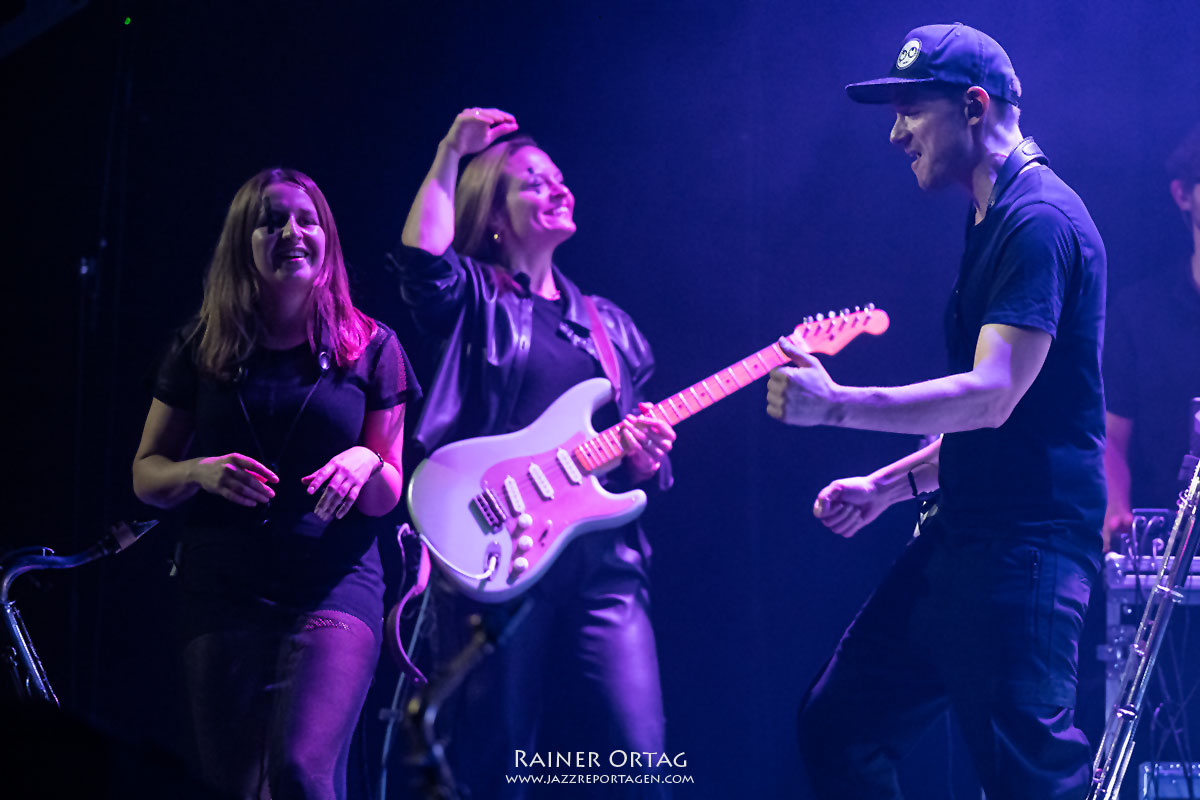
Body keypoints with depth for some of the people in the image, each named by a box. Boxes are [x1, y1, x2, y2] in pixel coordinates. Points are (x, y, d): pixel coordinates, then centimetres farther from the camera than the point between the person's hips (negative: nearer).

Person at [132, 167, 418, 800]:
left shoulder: (368, 347, 5)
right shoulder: (202, 347, 7)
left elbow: (388, 497, 8)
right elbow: (146, 474, 11)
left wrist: (365, 465, -15)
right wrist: (200, 472, -10)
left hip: (335, 589, -2)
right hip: (224, 593, 2)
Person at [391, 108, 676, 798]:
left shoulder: (610, 326, 23)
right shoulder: (474, 299, 10)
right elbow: (423, 260, -14)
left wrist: (646, 461, 1)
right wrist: (451, 156, -8)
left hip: (604, 558, 4)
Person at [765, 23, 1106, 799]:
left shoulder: (1041, 222, -14)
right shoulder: (994, 220, 19)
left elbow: (991, 397, -23)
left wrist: (835, 405, -26)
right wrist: (889, 486, 18)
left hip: (1026, 547, -10)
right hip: (964, 536, 10)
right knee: (841, 720, 10)